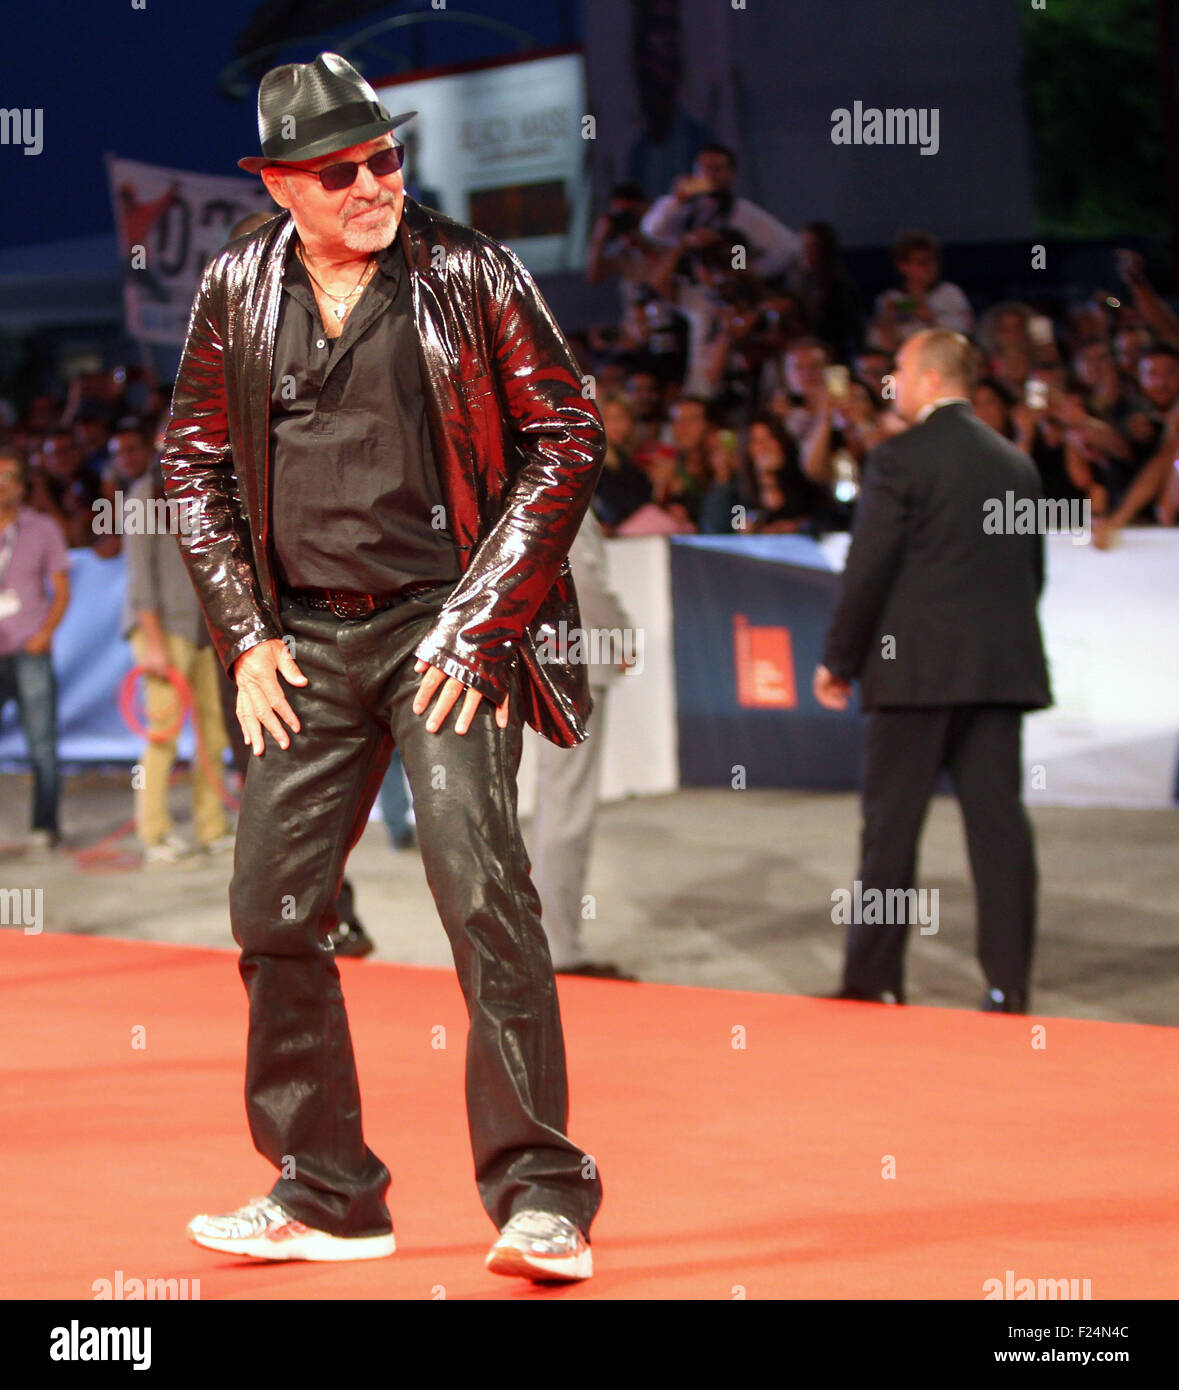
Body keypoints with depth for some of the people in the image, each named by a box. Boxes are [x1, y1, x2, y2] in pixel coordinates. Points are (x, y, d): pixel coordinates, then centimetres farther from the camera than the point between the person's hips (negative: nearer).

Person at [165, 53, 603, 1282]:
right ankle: (324, 1197, 19)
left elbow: (567, 435, -3)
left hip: (444, 626, -4)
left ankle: (540, 1201, -10)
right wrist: (244, 630, 6)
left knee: (480, 888, -15)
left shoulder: (468, 275, -4)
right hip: (306, 639, 5)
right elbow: (194, 458, 15)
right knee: (274, 907, 5)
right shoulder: (236, 293, 6)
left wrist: (482, 615, -8)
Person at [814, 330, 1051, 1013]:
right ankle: (1009, 981, 2)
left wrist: (839, 662, 0)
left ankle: (874, 979, 7)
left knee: (891, 824, 3)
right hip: (1002, 667, 5)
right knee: (999, 818, 4)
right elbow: (1032, 571, 15)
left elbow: (868, 570, -9)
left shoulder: (901, 459, -8)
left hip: (919, 667, -5)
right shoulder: (1016, 462, 11)